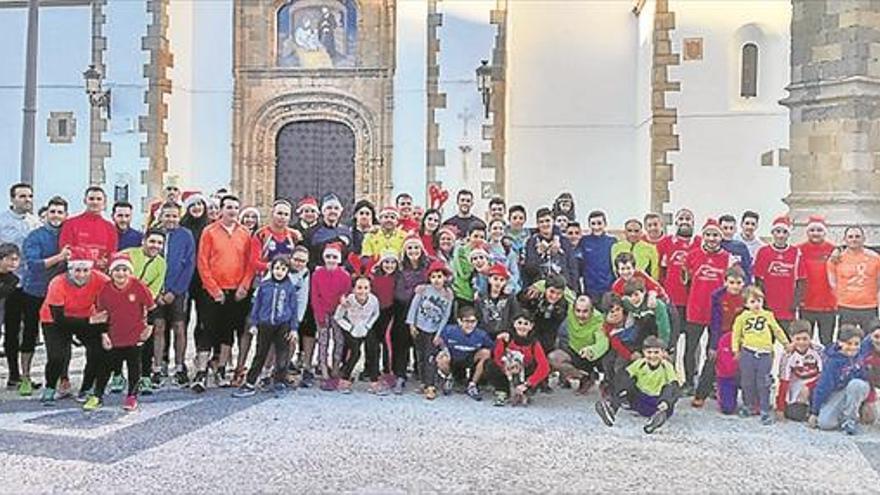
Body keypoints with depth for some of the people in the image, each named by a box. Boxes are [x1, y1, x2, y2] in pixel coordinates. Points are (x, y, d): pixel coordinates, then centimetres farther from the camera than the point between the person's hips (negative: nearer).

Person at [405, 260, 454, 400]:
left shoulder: (448, 295, -6)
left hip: (434, 331, -1)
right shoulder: (423, 290, -7)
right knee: (420, 357, 9)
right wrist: (411, 324, -4)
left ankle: (431, 387, -6)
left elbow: (446, 316, -3)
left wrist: (439, 334, -6)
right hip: (419, 328, 1)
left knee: (430, 358, -7)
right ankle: (424, 383, 21)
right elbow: (414, 306, -1)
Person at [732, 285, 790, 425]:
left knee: (763, 384, 0)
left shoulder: (768, 315, 6)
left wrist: (786, 343, 17)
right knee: (747, 382, 9)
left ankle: (765, 411, 7)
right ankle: (749, 406, 26)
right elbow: (736, 333, 8)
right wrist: (736, 349, 3)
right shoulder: (742, 317, 2)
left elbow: (777, 330, 16)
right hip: (747, 353, 0)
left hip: (765, 354, 0)